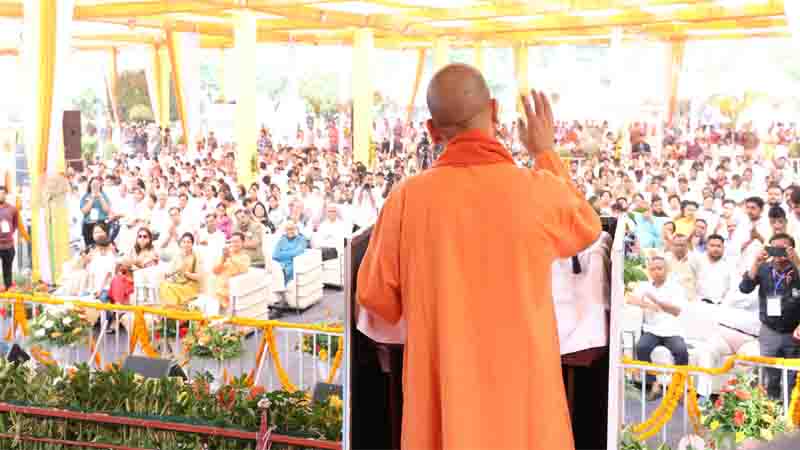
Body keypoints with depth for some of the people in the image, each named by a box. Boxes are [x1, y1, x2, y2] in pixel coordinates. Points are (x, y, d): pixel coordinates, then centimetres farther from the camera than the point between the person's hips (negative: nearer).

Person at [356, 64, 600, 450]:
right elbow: (587, 229, 13)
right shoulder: (541, 191, -12)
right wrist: (546, 153, 21)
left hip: (441, 395, 1)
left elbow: (378, 299, 0)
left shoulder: (407, 198, -12)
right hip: (522, 386, 0)